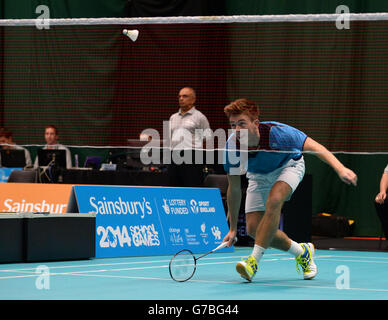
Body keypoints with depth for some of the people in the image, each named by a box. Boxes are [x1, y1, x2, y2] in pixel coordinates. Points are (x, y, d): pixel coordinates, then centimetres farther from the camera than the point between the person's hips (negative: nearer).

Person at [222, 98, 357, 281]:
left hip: (288, 166, -4)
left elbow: (314, 147, -29)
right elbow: (234, 189, -14)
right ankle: (302, 252, 13)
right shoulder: (232, 146, -27)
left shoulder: (276, 133, -37)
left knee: (273, 201, -35)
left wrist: (340, 169, -45)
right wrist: (233, 228, -9)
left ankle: (254, 260, -30)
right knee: (253, 228, -9)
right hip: (258, 175, 4)